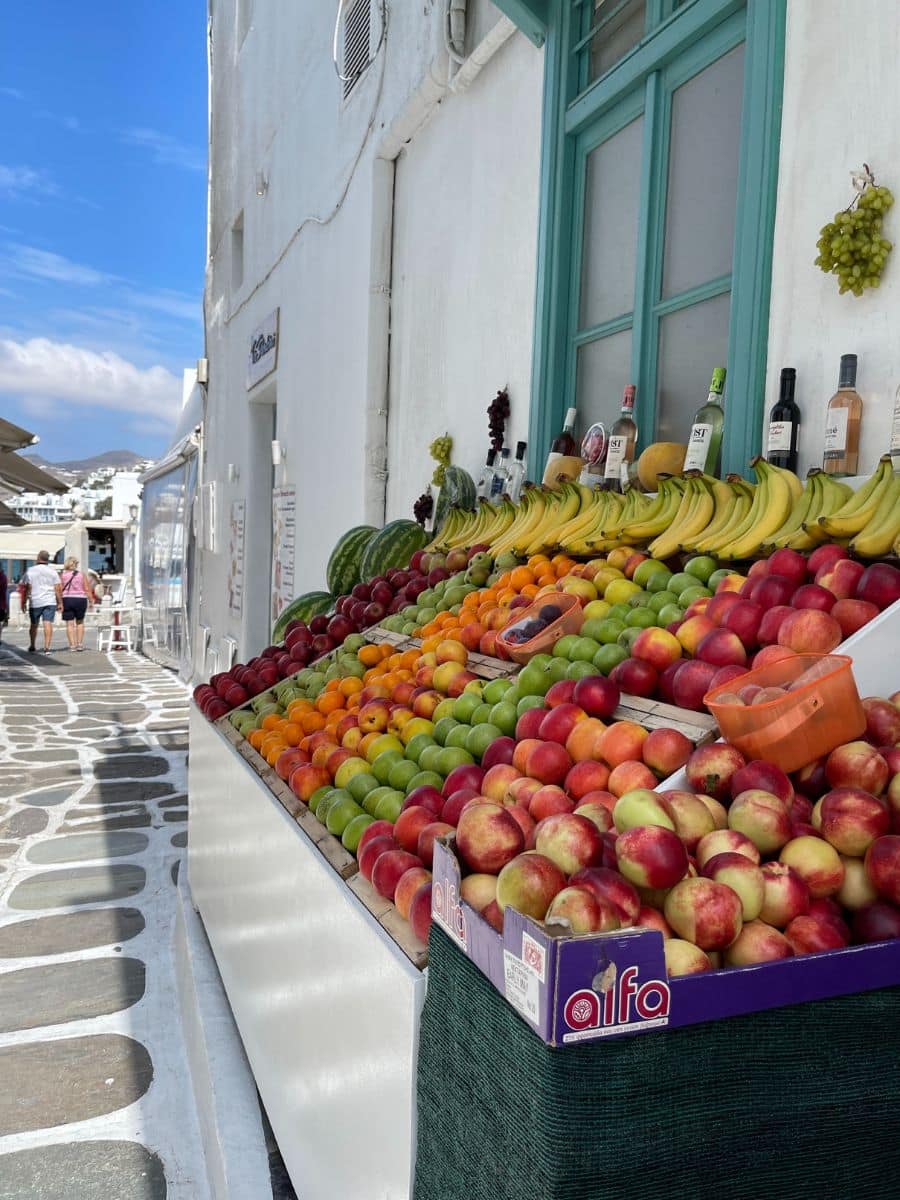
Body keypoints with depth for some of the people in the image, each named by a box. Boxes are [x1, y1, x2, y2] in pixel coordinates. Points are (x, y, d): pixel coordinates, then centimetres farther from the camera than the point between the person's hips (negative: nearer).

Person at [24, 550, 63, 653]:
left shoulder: (30, 571, 1)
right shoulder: (52, 571, 4)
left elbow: (26, 588, -3)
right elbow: (58, 589, 1)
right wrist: (60, 603, 6)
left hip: (35, 602, 0)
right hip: (50, 602, 0)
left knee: (34, 625, 15)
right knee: (48, 624, -6)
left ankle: (32, 647, 26)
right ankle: (46, 648, -15)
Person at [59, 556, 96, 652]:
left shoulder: (62, 575, 2)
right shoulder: (82, 574, 2)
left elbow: (59, 589, -3)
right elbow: (87, 589, -2)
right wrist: (91, 600, 4)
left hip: (66, 600, 0)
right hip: (80, 599, 0)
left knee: (69, 624, 4)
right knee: (80, 622, 16)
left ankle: (72, 645, 0)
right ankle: (80, 643, 11)